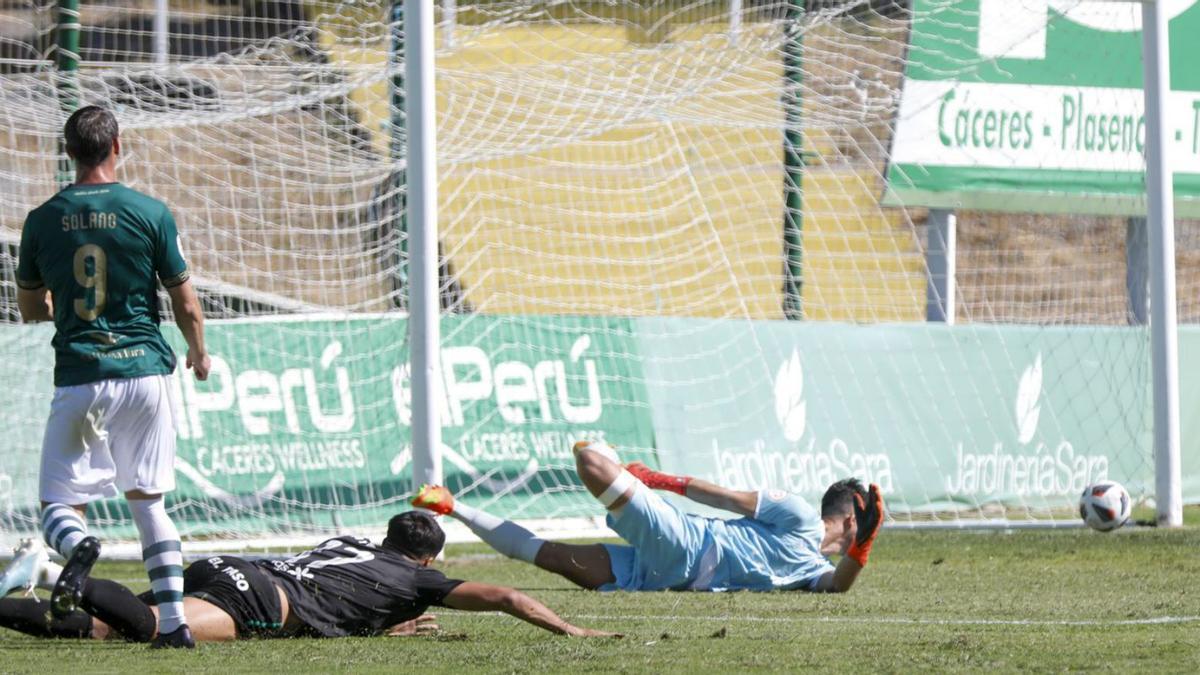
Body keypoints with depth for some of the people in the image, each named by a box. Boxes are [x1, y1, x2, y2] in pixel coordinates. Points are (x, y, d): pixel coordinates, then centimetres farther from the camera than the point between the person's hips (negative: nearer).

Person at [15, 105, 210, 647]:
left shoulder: (42, 220, 2)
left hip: (79, 378, -1)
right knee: (147, 500, 13)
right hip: (145, 370, 1)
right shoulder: (150, 213, -2)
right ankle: (174, 619, 4)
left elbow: (30, 309, 14)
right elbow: (186, 305, 3)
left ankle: (78, 544, -30)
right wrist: (198, 353, 23)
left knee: (59, 504, 6)